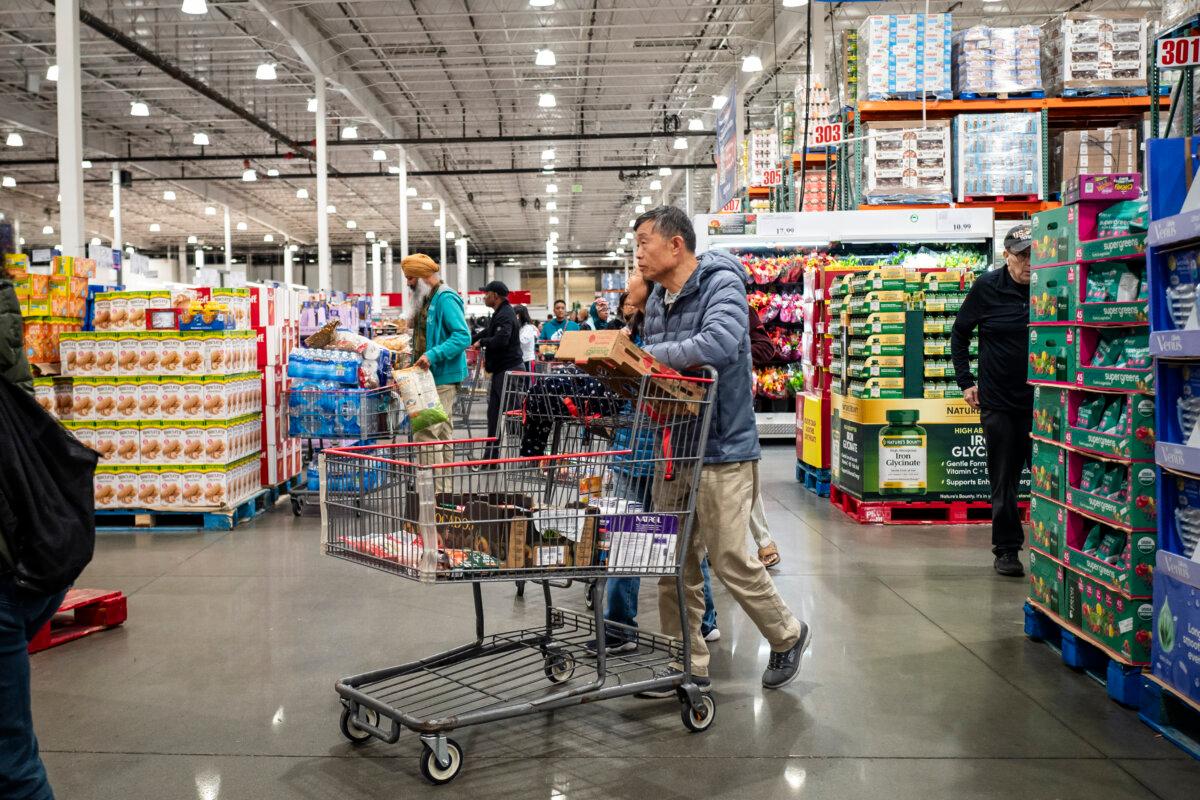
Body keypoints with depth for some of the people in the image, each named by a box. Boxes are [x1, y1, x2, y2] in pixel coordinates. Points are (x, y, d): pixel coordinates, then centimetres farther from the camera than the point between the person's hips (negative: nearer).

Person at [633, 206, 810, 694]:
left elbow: (718, 343, -30)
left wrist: (643, 355, -24)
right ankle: (688, 666, 24)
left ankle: (788, 636, 27)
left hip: (721, 450, -7)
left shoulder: (721, 284, -12)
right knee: (675, 565, 10)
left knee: (730, 561, 1)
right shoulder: (658, 299, 12)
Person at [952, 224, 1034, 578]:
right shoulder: (987, 287, -2)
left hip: (1041, 400, 0)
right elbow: (960, 334, 9)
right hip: (998, 401, 0)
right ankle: (1006, 548, 16)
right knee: (1003, 479, 6)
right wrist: (965, 382, 5)